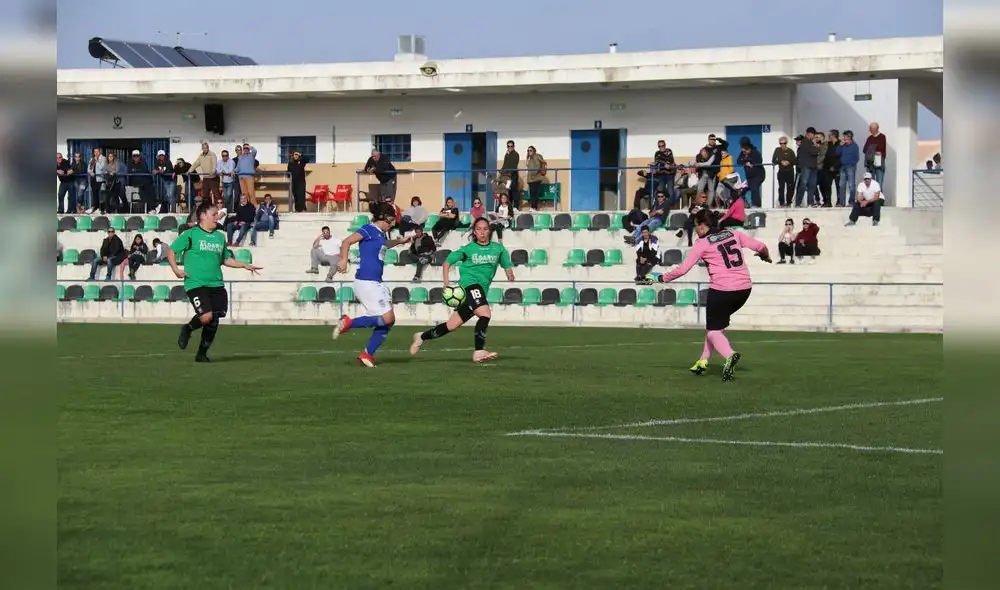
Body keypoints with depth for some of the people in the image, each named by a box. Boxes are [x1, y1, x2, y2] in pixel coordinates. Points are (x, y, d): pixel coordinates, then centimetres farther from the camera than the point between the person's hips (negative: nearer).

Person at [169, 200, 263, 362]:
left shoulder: (220, 236, 15)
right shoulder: (191, 235, -2)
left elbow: (225, 259, 28)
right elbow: (171, 251, 3)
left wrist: (244, 265, 19)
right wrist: (175, 269, -9)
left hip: (216, 285, 6)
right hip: (195, 284, -6)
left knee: (214, 321, 2)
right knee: (206, 316, -21)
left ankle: (202, 354, 19)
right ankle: (187, 329, 11)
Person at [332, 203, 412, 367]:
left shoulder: (380, 234, 17)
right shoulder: (369, 230, -9)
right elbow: (347, 241, -21)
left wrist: (400, 241, 33)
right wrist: (343, 260, -34)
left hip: (376, 283, 10)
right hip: (366, 281, -10)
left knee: (389, 320, 6)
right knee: (387, 318, -13)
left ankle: (367, 355, 9)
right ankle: (348, 322, -6)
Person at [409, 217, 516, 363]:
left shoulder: (498, 248, 11)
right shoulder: (468, 249, 3)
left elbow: (507, 265, 16)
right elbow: (448, 262, 10)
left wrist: (510, 274, -7)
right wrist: (446, 283, -3)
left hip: (482, 289, 5)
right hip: (469, 284, -5)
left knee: (452, 325, 5)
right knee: (485, 314, -27)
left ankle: (421, 337, 24)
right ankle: (479, 352, -22)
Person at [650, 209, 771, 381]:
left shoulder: (702, 244, -3)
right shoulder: (734, 234, 9)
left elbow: (682, 269, -4)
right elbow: (760, 246, 12)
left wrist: (663, 278, 11)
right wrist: (765, 255, 35)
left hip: (722, 289, -6)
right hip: (744, 288, 6)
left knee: (713, 330, 5)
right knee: (716, 322, 24)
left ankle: (729, 355, -24)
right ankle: (703, 360, 23)